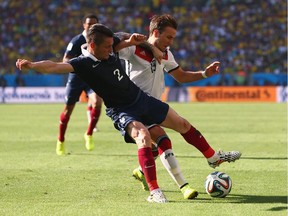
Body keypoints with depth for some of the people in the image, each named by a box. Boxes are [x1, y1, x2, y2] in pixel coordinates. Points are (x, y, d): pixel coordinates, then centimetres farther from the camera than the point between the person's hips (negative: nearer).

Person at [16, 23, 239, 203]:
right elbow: (55, 66, -38)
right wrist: (31, 65, -55)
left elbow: (123, 41, 19)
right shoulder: (84, 64, -23)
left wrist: (131, 41, -5)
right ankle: (154, 191, -28)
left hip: (142, 98, 7)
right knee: (143, 136, -35)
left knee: (183, 124, 15)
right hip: (122, 112, -7)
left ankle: (214, 157, 37)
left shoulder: (110, 48, -4)